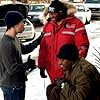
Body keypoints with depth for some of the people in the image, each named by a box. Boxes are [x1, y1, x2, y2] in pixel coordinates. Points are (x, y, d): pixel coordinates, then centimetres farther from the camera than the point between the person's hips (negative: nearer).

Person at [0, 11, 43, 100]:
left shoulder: (14, 39, 4)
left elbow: (24, 49, 21)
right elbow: (12, 68, -28)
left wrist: (39, 39, 14)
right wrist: (28, 65, -12)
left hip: (19, 83, 10)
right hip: (11, 86, -10)